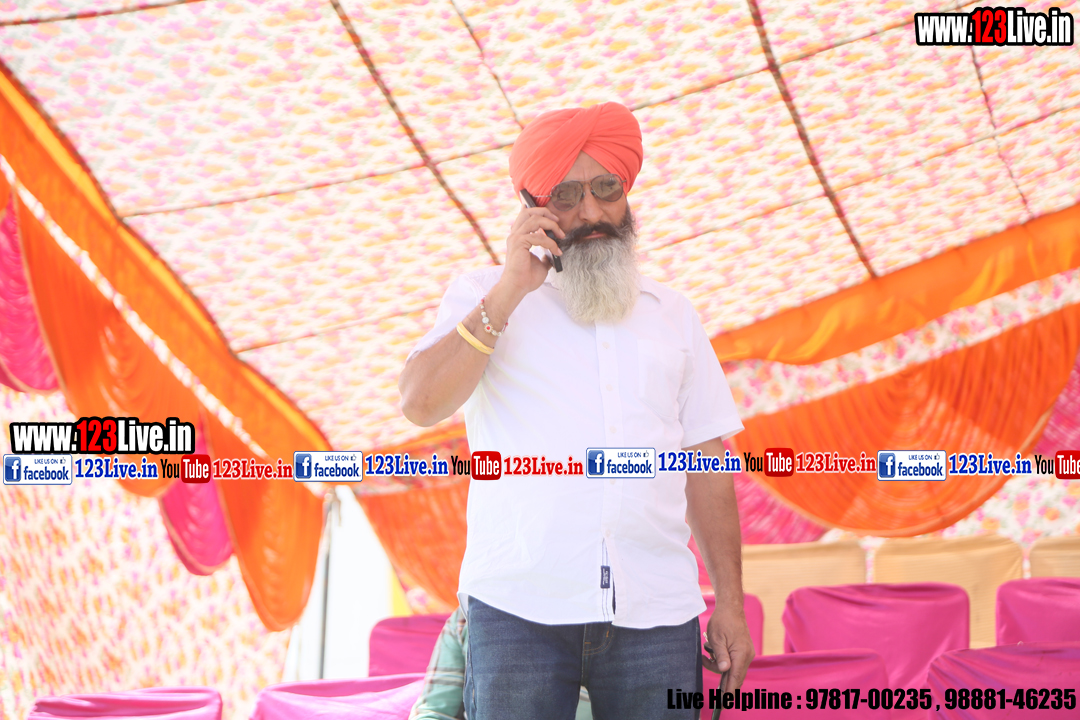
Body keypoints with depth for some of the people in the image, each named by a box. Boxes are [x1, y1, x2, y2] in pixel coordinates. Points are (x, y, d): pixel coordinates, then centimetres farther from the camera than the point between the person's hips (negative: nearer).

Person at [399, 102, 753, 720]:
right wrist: (510, 290, -8)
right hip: (520, 611, -2)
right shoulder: (485, 296, 11)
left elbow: (706, 465, 14)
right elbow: (422, 403, -6)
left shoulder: (671, 314, 17)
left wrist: (731, 604, 7)